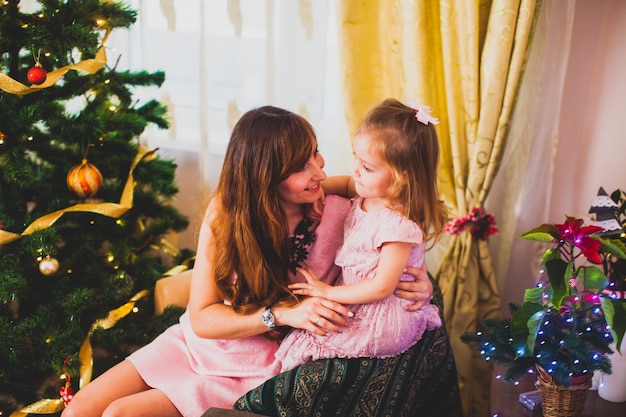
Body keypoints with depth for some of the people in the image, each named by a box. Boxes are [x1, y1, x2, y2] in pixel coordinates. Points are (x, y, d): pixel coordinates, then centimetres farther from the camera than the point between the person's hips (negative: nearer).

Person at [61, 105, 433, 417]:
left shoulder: (340, 215, -19)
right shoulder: (225, 211, -13)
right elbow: (202, 318, -14)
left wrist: (421, 283, -23)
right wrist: (282, 314, -28)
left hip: (253, 372, -3)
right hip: (197, 343, 3)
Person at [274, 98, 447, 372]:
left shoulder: (399, 225, -30)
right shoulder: (372, 193, -5)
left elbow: (382, 288, -25)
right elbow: (348, 183, 19)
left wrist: (329, 292, -15)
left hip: (383, 323, -9)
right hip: (358, 303, 9)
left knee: (301, 341, -9)